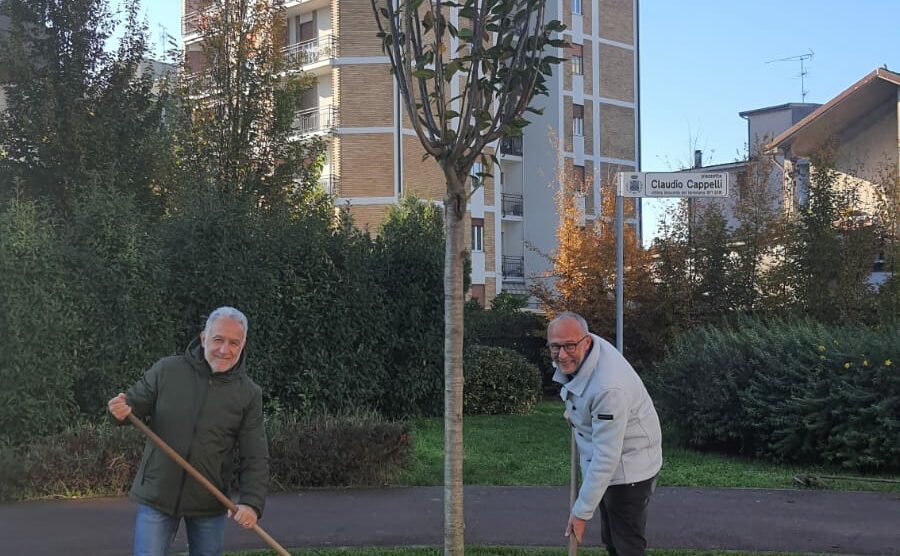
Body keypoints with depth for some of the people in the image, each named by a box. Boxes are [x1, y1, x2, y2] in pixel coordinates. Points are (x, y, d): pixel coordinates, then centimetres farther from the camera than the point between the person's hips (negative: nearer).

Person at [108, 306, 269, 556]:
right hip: (157, 497, -1)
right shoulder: (166, 370, -5)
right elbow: (135, 403, 3)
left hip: (209, 505, 1)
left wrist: (252, 503, -19)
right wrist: (122, 410, -22)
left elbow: (255, 458, -5)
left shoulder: (249, 394, -5)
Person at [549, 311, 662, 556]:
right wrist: (574, 410, 21)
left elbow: (606, 457, -34)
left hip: (629, 470, -10)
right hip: (607, 466, 10)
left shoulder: (609, 387, -37)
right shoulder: (579, 351, -10)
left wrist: (582, 512, -29)